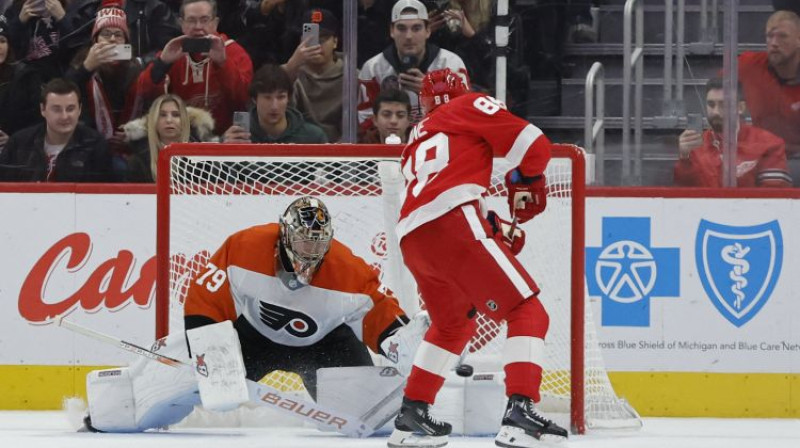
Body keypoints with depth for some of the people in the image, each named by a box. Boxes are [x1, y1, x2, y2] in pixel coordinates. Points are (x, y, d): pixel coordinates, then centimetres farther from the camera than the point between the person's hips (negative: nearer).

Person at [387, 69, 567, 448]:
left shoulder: (417, 140, 35)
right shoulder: (470, 106, 15)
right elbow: (533, 146, 4)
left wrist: (496, 229, 21)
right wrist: (526, 185, 22)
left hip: (411, 238, 7)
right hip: (454, 227, -7)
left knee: (454, 324, 30)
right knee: (527, 312, -4)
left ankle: (411, 416, 29)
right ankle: (519, 414, -20)